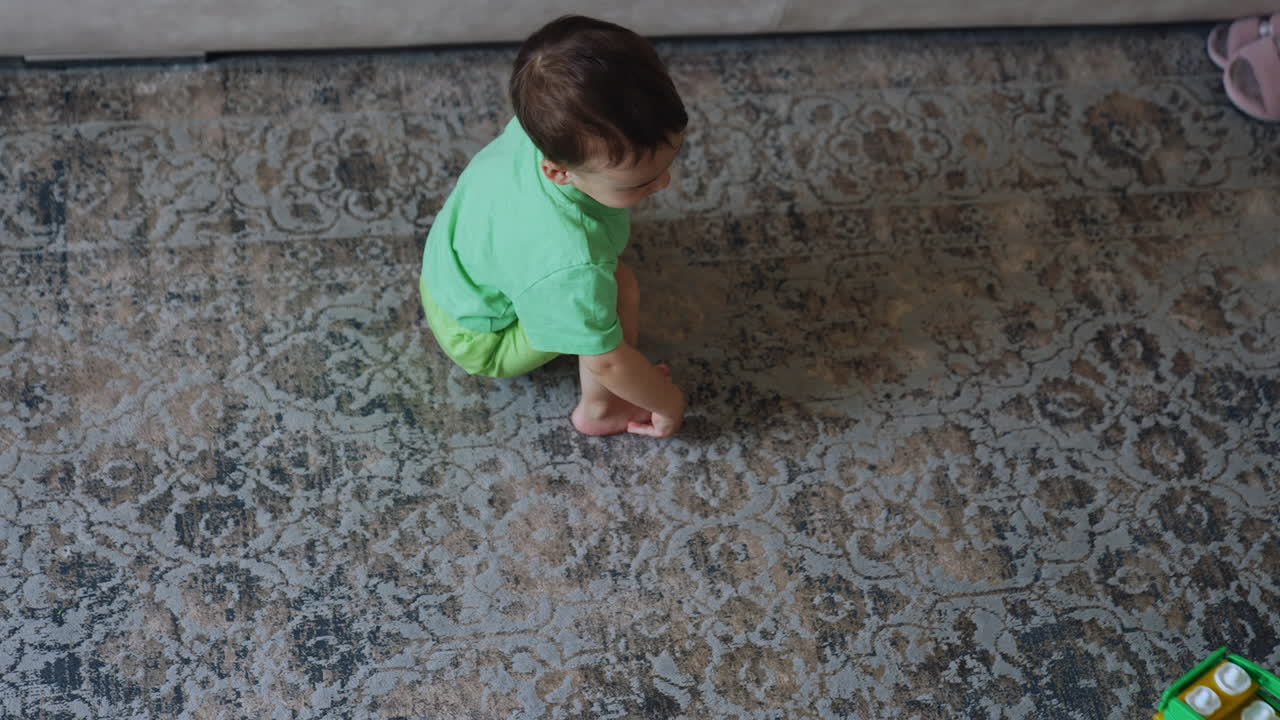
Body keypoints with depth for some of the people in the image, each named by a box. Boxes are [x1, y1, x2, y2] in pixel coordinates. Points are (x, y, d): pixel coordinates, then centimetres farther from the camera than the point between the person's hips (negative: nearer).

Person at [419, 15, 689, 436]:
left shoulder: (552, 120, -26)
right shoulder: (572, 267, -47)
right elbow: (608, 362, -31)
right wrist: (669, 404, -13)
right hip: (481, 344, -7)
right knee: (619, 289, -23)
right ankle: (601, 411, -1)